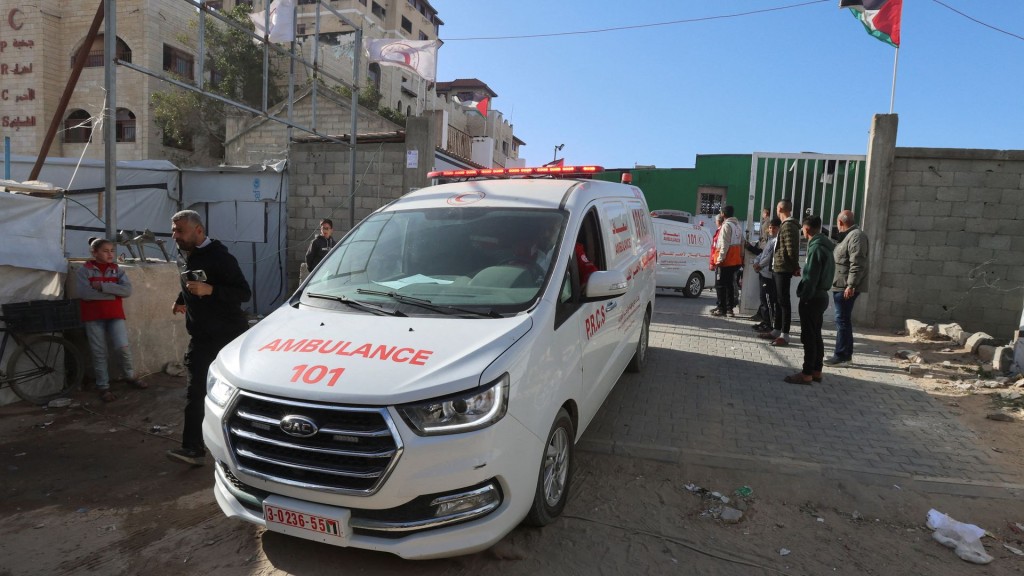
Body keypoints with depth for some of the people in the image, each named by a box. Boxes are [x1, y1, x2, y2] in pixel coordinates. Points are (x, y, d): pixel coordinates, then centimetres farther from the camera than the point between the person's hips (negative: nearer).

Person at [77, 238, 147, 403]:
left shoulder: (117, 269, 8)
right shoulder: (84, 270, 0)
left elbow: (127, 290, -6)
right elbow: (85, 293, -14)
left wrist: (103, 286, -14)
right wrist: (113, 292, -10)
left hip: (115, 316, 2)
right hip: (93, 317, -1)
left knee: (123, 347, -8)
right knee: (99, 353, 4)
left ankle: (130, 377, 16)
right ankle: (103, 387, 15)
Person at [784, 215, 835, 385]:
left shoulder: (816, 248, -18)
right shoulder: (825, 246, 13)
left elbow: (811, 278, -21)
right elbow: (824, 273, 15)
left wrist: (804, 298, -16)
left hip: (812, 298, -10)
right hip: (821, 295, 10)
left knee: (808, 337, -4)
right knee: (816, 336, 14)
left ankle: (807, 374, 0)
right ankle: (816, 371, 20)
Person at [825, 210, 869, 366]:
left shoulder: (856, 236, -14)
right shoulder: (849, 236, 18)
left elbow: (857, 264, -23)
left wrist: (851, 285, -26)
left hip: (846, 287, -10)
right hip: (841, 286, 10)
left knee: (842, 320, -7)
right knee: (843, 320, 14)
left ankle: (841, 355, -2)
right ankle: (846, 354, 21)